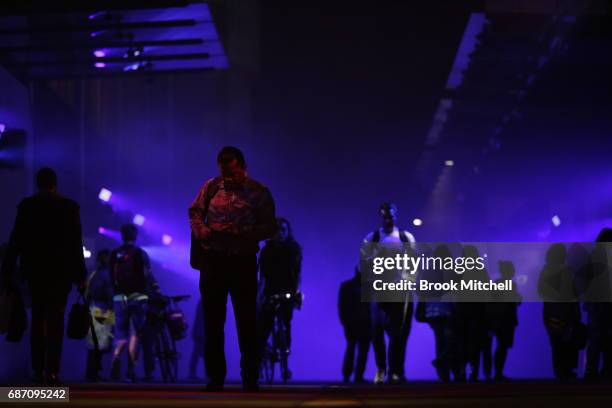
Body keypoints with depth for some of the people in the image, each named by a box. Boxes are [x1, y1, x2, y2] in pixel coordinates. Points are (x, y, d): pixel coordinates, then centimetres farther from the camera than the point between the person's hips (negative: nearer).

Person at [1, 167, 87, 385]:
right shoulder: (70, 206, -2)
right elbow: (76, 243, -4)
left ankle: (38, 370, 3)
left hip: (34, 268, 1)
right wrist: (80, 275, -1)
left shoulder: (27, 205, -1)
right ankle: (52, 371, -7)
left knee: (38, 319, 10)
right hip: (61, 269, -1)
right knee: (56, 320, 2)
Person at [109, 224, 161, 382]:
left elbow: (112, 277, 10)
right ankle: (131, 371, -5)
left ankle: (116, 356, -23)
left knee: (121, 335, 8)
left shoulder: (114, 254, 8)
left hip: (119, 298, 3)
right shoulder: (140, 253, -2)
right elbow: (148, 276, -7)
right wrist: (157, 292, -1)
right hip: (137, 297, -3)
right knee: (135, 334, 2)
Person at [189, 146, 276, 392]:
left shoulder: (259, 193, -2)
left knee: (247, 321, 0)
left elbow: (269, 227, -5)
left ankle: (250, 379, 7)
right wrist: (201, 230, -9)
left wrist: (240, 233, -18)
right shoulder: (211, 187, 5)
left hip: (243, 261, -2)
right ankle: (215, 378, 15)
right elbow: (195, 211, 12)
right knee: (213, 321, 7)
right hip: (212, 260, 3)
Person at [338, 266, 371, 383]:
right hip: (352, 323, -3)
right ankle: (346, 376, -7)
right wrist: (345, 322, -7)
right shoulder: (346, 286, 7)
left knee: (364, 350, -3)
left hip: (365, 324, 3)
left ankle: (359, 376, -1)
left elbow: (370, 305, 9)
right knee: (351, 348, -10)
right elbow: (342, 305, 3)